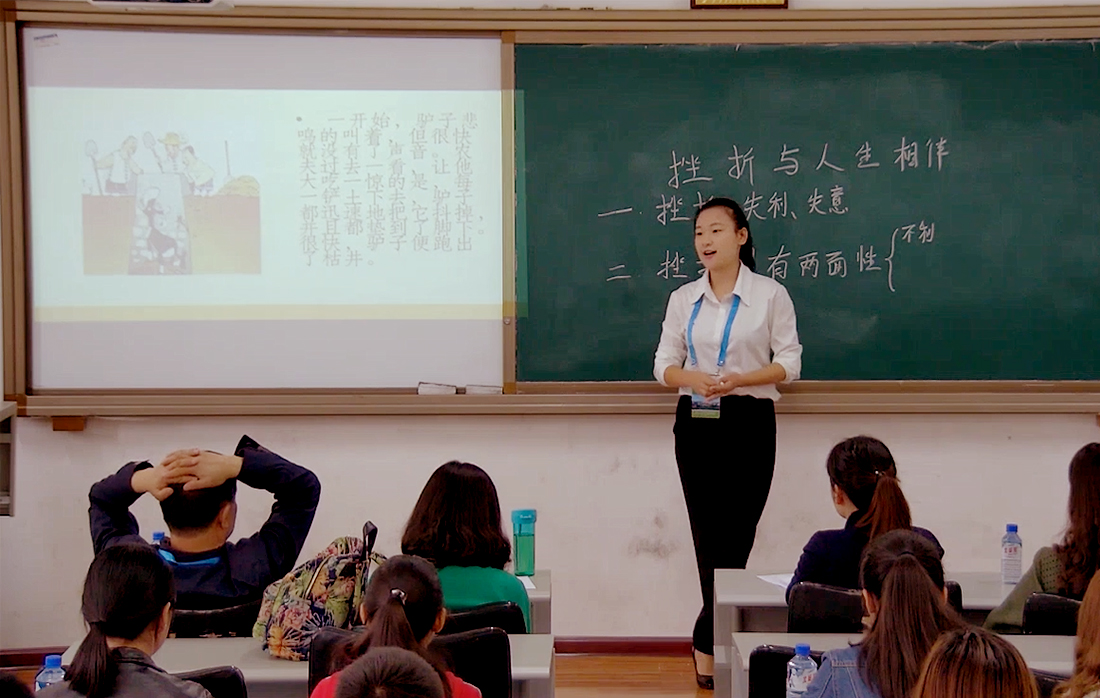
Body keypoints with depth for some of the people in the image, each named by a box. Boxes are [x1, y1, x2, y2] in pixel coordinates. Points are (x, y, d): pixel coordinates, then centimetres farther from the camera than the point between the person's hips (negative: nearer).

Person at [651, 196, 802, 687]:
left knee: (735, 535, -6)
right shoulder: (683, 299, 10)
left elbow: (789, 362, 0)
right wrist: (692, 378, -13)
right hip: (696, 422, 2)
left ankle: (708, 642, 5)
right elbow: (664, 363, 9)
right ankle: (717, 644, 9)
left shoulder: (770, 295, 1)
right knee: (710, 536, 0)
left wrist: (740, 379, -16)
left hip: (749, 421, -2)